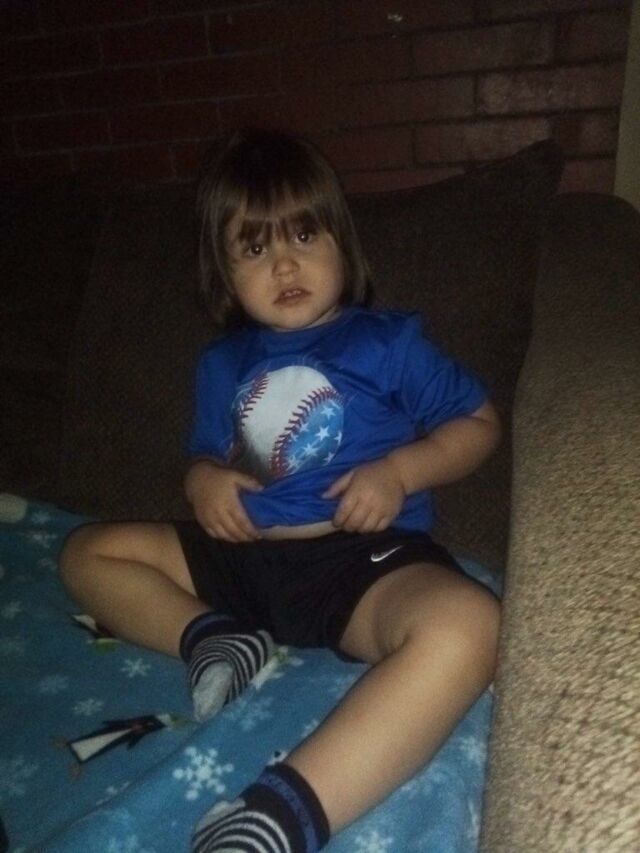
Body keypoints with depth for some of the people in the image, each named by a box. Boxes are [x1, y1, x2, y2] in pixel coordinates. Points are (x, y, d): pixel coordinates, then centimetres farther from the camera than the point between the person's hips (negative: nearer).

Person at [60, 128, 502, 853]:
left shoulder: (388, 342, 5)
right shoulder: (224, 363, 17)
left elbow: (479, 422, 7)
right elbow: (206, 453, 25)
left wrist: (400, 470, -11)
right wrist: (202, 478, -1)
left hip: (366, 561, -4)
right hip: (242, 557, 5)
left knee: (465, 624, -37)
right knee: (87, 552, 7)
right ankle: (214, 637, -16)